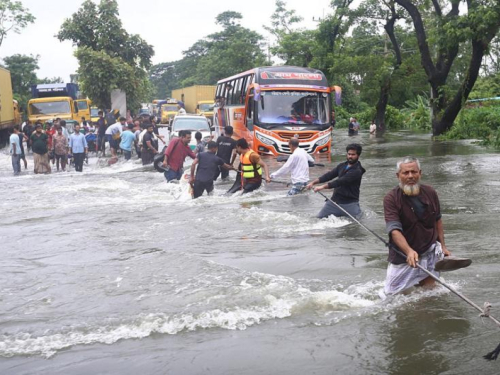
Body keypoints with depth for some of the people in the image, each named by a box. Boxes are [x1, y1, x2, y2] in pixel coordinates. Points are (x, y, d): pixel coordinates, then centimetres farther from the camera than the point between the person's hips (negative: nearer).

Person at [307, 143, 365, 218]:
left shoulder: (357, 171, -15)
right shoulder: (342, 166, 8)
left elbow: (341, 181, -25)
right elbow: (330, 175, 1)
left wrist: (323, 186, -32)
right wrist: (313, 182, -11)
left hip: (350, 203, -5)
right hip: (335, 200, 6)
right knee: (319, 218, 2)